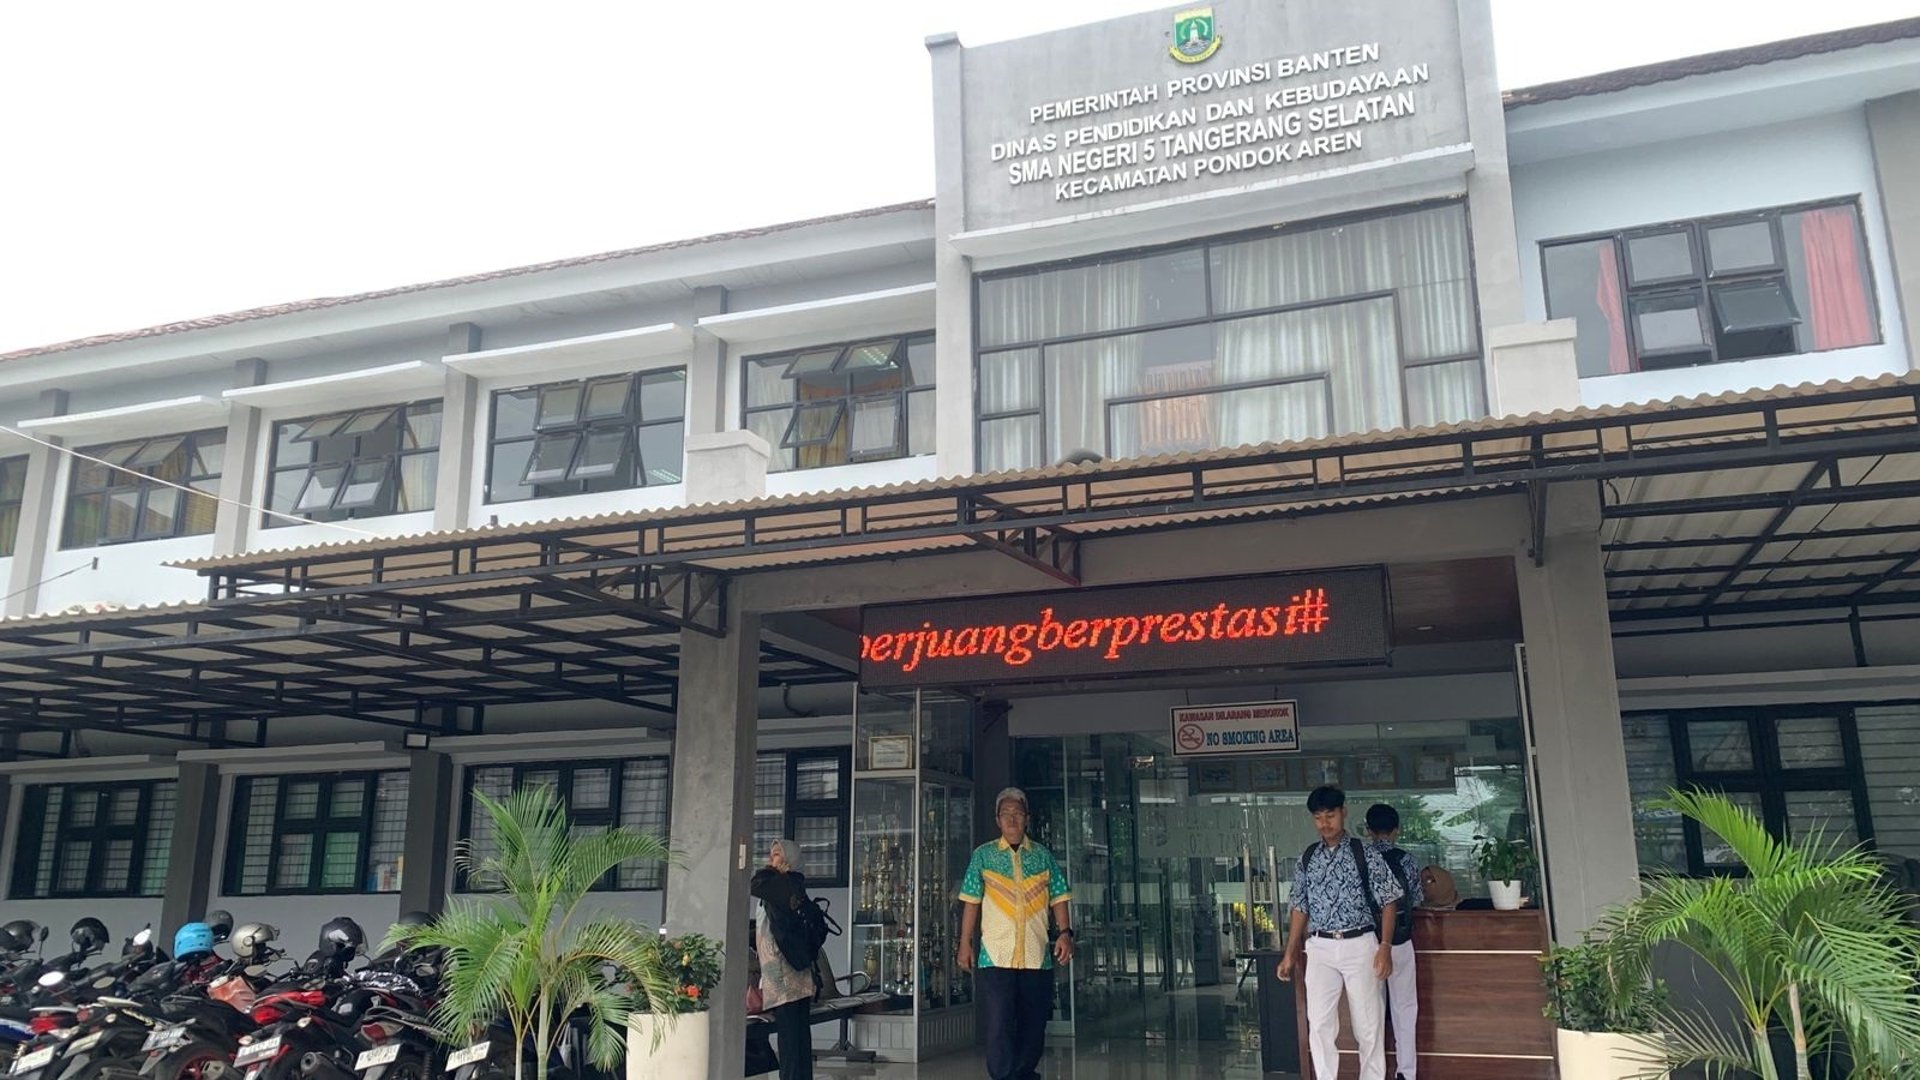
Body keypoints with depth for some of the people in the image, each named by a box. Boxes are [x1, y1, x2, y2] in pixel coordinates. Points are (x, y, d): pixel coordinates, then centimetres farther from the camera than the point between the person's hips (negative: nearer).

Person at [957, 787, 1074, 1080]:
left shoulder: (1044, 856, 10)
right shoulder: (983, 855, 6)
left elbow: (1058, 898, 9)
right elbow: (971, 902, 5)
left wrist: (1065, 932, -5)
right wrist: (965, 943, 0)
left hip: (1037, 957, 2)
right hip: (995, 957, -2)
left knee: (1034, 1027, 8)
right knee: (999, 1027, -7)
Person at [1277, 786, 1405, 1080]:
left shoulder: (1365, 855, -3)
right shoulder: (1306, 860, 7)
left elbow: (1388, 903, -1)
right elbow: (1300, 908, 12)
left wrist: (1385, 947, -10)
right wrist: (1290, 954, 9)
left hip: (1359, 945, -2)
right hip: (1320, 948, 2)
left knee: (1367, 1024, 5)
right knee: (1319, 1025, -4)